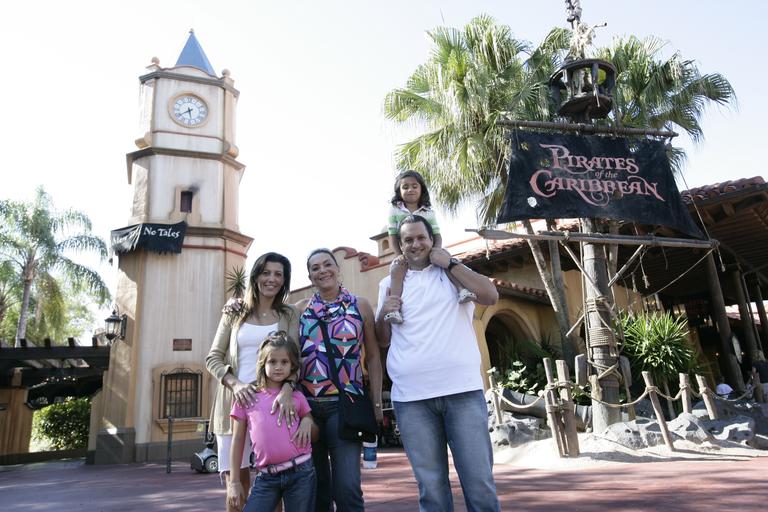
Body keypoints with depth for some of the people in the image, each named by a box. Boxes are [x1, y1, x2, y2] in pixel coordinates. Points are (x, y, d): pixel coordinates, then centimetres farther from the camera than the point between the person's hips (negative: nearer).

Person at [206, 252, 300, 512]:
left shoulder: (288, 315, 9)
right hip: (235, 402, 0)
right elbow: (213, 357, 7)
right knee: (235, 482, -1)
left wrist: (287, 388, -23)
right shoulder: (235, 311, 9)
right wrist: (234, 383, -11)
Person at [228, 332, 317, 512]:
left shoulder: (296, 397, 7)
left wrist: (307, 421, -6)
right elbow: (238, 441, 7)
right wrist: (234, 481, 5)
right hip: (267, 477, 0)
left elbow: (314, 434, 17)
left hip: (301, 473, 1)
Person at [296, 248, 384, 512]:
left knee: (347, 487, -9)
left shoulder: (360, 306, 6)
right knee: (315, 486, 12)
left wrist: (376, 403, 0)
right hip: (306, 404, 2)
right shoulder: (301, 308, 10)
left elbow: (373, 356, 6)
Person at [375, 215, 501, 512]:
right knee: (431, 485, 10)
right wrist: (383, 313, -3)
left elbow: (491, 296, -7)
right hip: (412, 398, 2)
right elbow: (383, 340, 17)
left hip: (462, 390, -1)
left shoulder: (455, 272, 10)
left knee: (479, 481, 3)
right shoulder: (389, 283, 14)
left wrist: (450, 263, -5)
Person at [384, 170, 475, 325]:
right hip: (404, 254, -2)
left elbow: (437, 235, 4)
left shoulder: (429, 212, 10)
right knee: (397, 268, -34)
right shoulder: (394, 210, 5)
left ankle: (462, 289, -34)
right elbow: (392, 236, -2)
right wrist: (399, 255, -17)